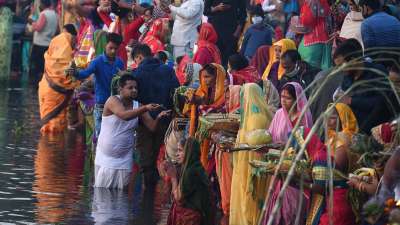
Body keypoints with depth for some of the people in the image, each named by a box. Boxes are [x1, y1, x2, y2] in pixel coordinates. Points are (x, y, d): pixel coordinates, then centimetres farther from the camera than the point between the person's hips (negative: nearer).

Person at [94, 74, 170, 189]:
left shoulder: (138, 106, 0)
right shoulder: (113, 101, -13)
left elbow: (152, 126, -7)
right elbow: (124, 115, -33)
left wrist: (159, 117, -30)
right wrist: (145, 108, -44)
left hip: (124, 160, 3)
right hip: (106, 157, -3)